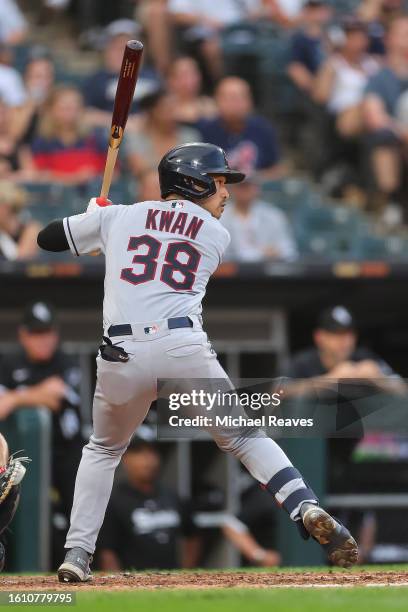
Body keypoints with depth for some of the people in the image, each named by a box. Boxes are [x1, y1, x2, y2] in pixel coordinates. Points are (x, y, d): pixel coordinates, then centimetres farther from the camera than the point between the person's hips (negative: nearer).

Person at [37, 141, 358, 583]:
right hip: (184, 348, -1)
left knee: (103, 450, 24)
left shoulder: (117, 217, 17)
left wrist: (93, 212, 45)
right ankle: (308, 510, -10)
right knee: (245, 437, 12)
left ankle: (77, 554, 13)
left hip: (121, 358, 1)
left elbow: (47, 238, 26)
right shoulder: (216, 236, 16)